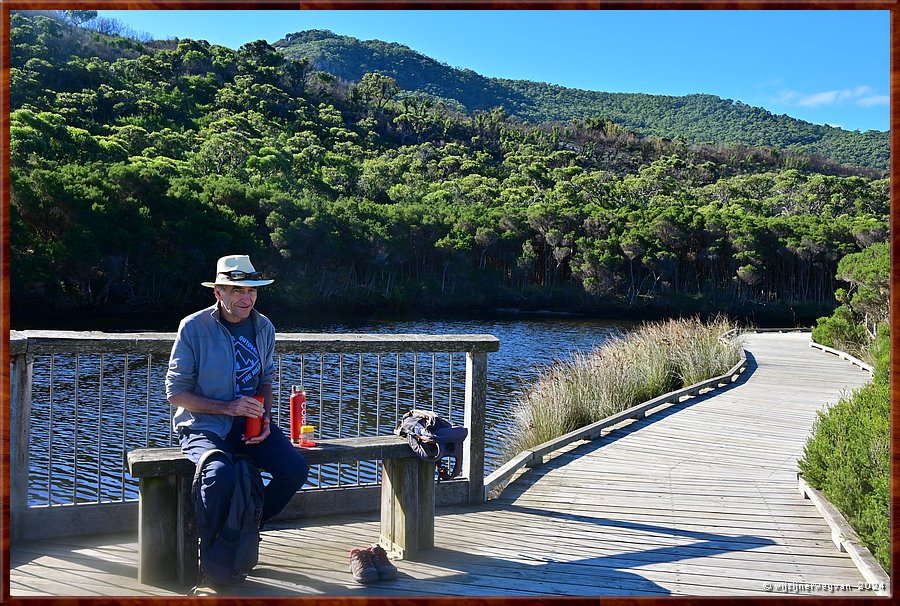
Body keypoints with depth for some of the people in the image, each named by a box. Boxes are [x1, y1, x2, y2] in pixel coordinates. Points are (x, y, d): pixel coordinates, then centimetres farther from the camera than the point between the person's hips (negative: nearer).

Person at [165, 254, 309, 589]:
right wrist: (228, 407, -20)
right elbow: (176, 393, -10)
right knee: (220, 474, -35)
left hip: (250, 424, 5)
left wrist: (265, 419, -2)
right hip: (204, 427, -5)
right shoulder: (194, 328, -11)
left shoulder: (263, 327, 5)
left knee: (295, 468, -18)